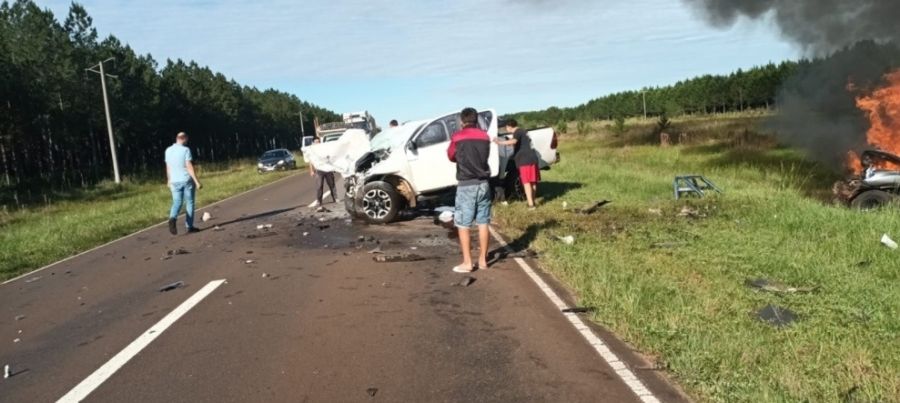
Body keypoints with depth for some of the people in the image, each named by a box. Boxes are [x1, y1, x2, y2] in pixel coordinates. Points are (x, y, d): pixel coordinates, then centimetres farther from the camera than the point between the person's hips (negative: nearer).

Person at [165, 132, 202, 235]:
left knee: (177, 203, 8)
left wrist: (169, 181, 25)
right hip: (187, 180, -4)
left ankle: (172, 218, -22)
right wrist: (197, 181, -14)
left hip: (175, 181, 4)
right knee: (189, 203, 7)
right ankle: (189, 226, 9)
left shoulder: (168, 150, 5)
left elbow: (168, 167, 13)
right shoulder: (185, 150, -11)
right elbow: (189, 167, -16)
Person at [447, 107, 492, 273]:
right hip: (483, 183, 4)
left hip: (466, 185, -4)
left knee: (463, 224, 1)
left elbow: (451, 156, 10)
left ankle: (467, 263, 1)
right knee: (483, 222, 9)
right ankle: (483, 259, 16)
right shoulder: (484, 136, 6)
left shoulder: (457, 137, -5)